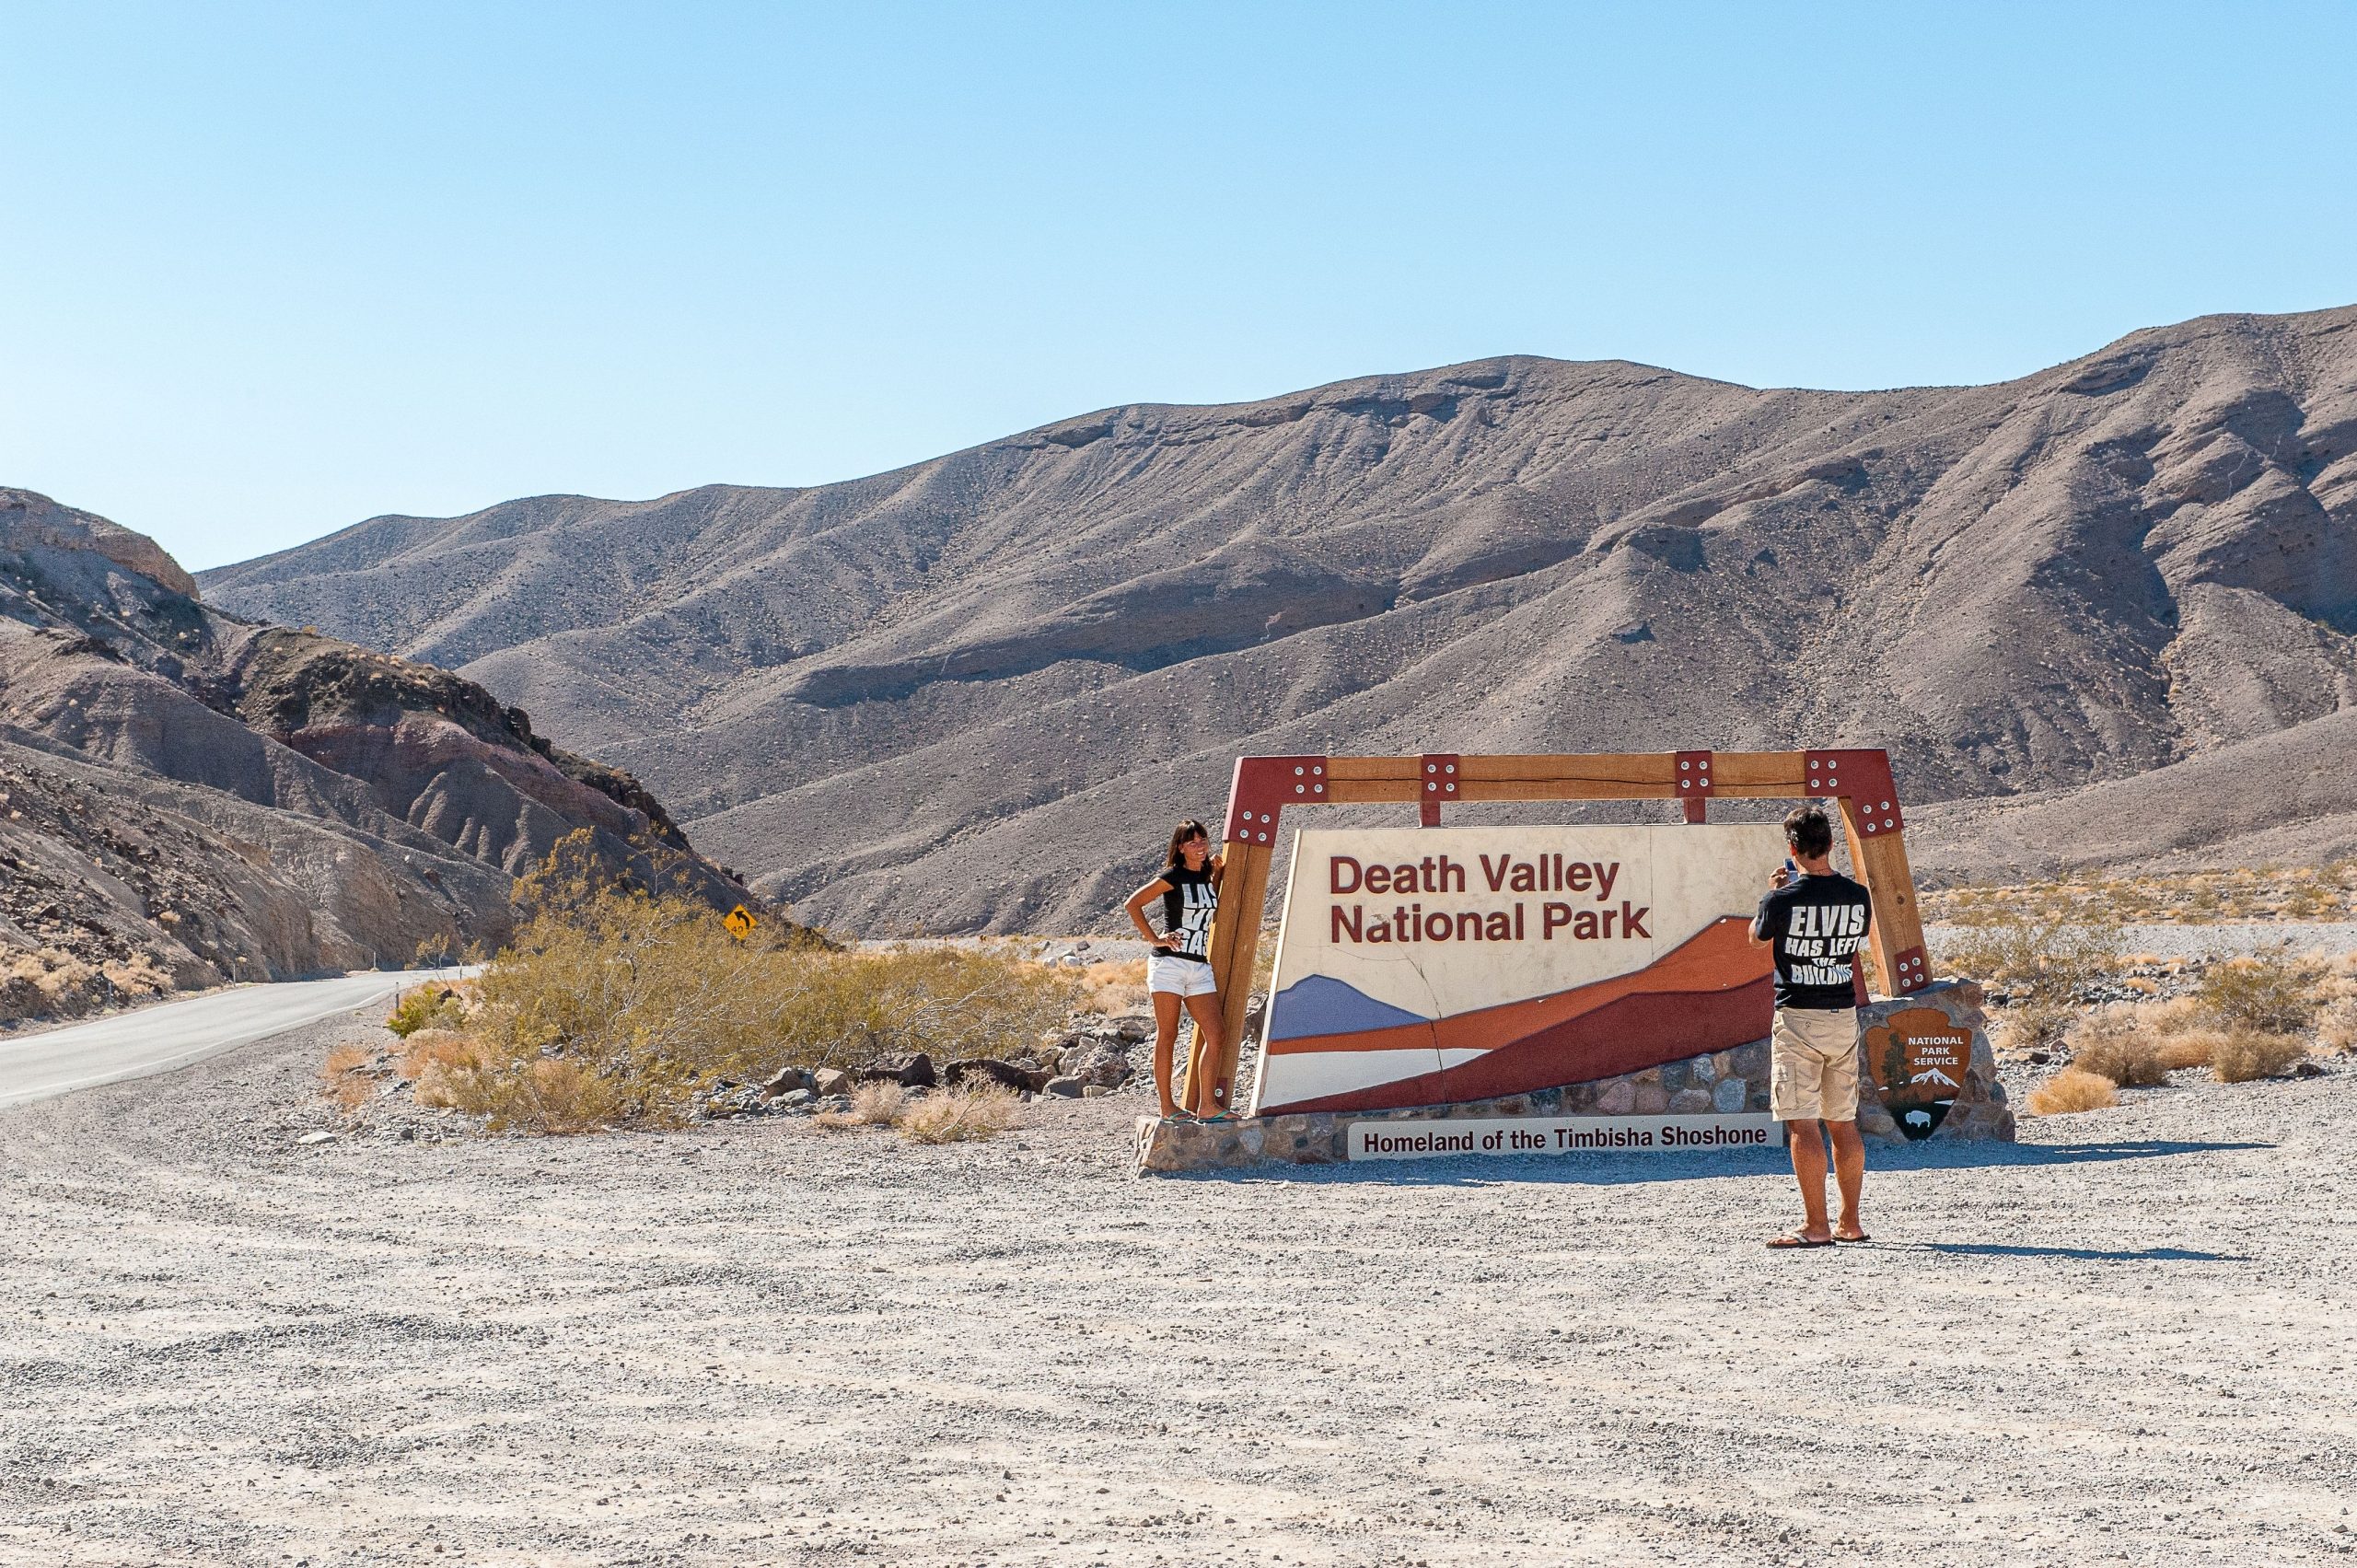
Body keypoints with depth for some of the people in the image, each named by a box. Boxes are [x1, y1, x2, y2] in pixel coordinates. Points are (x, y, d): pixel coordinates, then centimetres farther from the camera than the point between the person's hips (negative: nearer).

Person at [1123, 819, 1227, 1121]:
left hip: (1200, 967, 6)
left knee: (1214, 1035, -2)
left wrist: (1217, 875, 15)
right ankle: (1167, 1106, 3)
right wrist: (1154, 939, -11)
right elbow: (1132, 904, -8)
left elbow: (1215, 912, 25)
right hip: (1170, 963, -6)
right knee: (1166, 1036, -1)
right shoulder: (1174, 876, -6)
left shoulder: (1206, 877, 13)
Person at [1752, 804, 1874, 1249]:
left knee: (1802, 1124, -5)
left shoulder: (1783, 899, -14)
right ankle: (1850, 1223, 18)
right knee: (1843, 1123, 13)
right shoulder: (1857, 896, 0)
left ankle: (1816, 1227, -8)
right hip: (1844, 1016, 6)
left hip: (1798, 1017, -5)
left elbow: (1756, 936, 7)